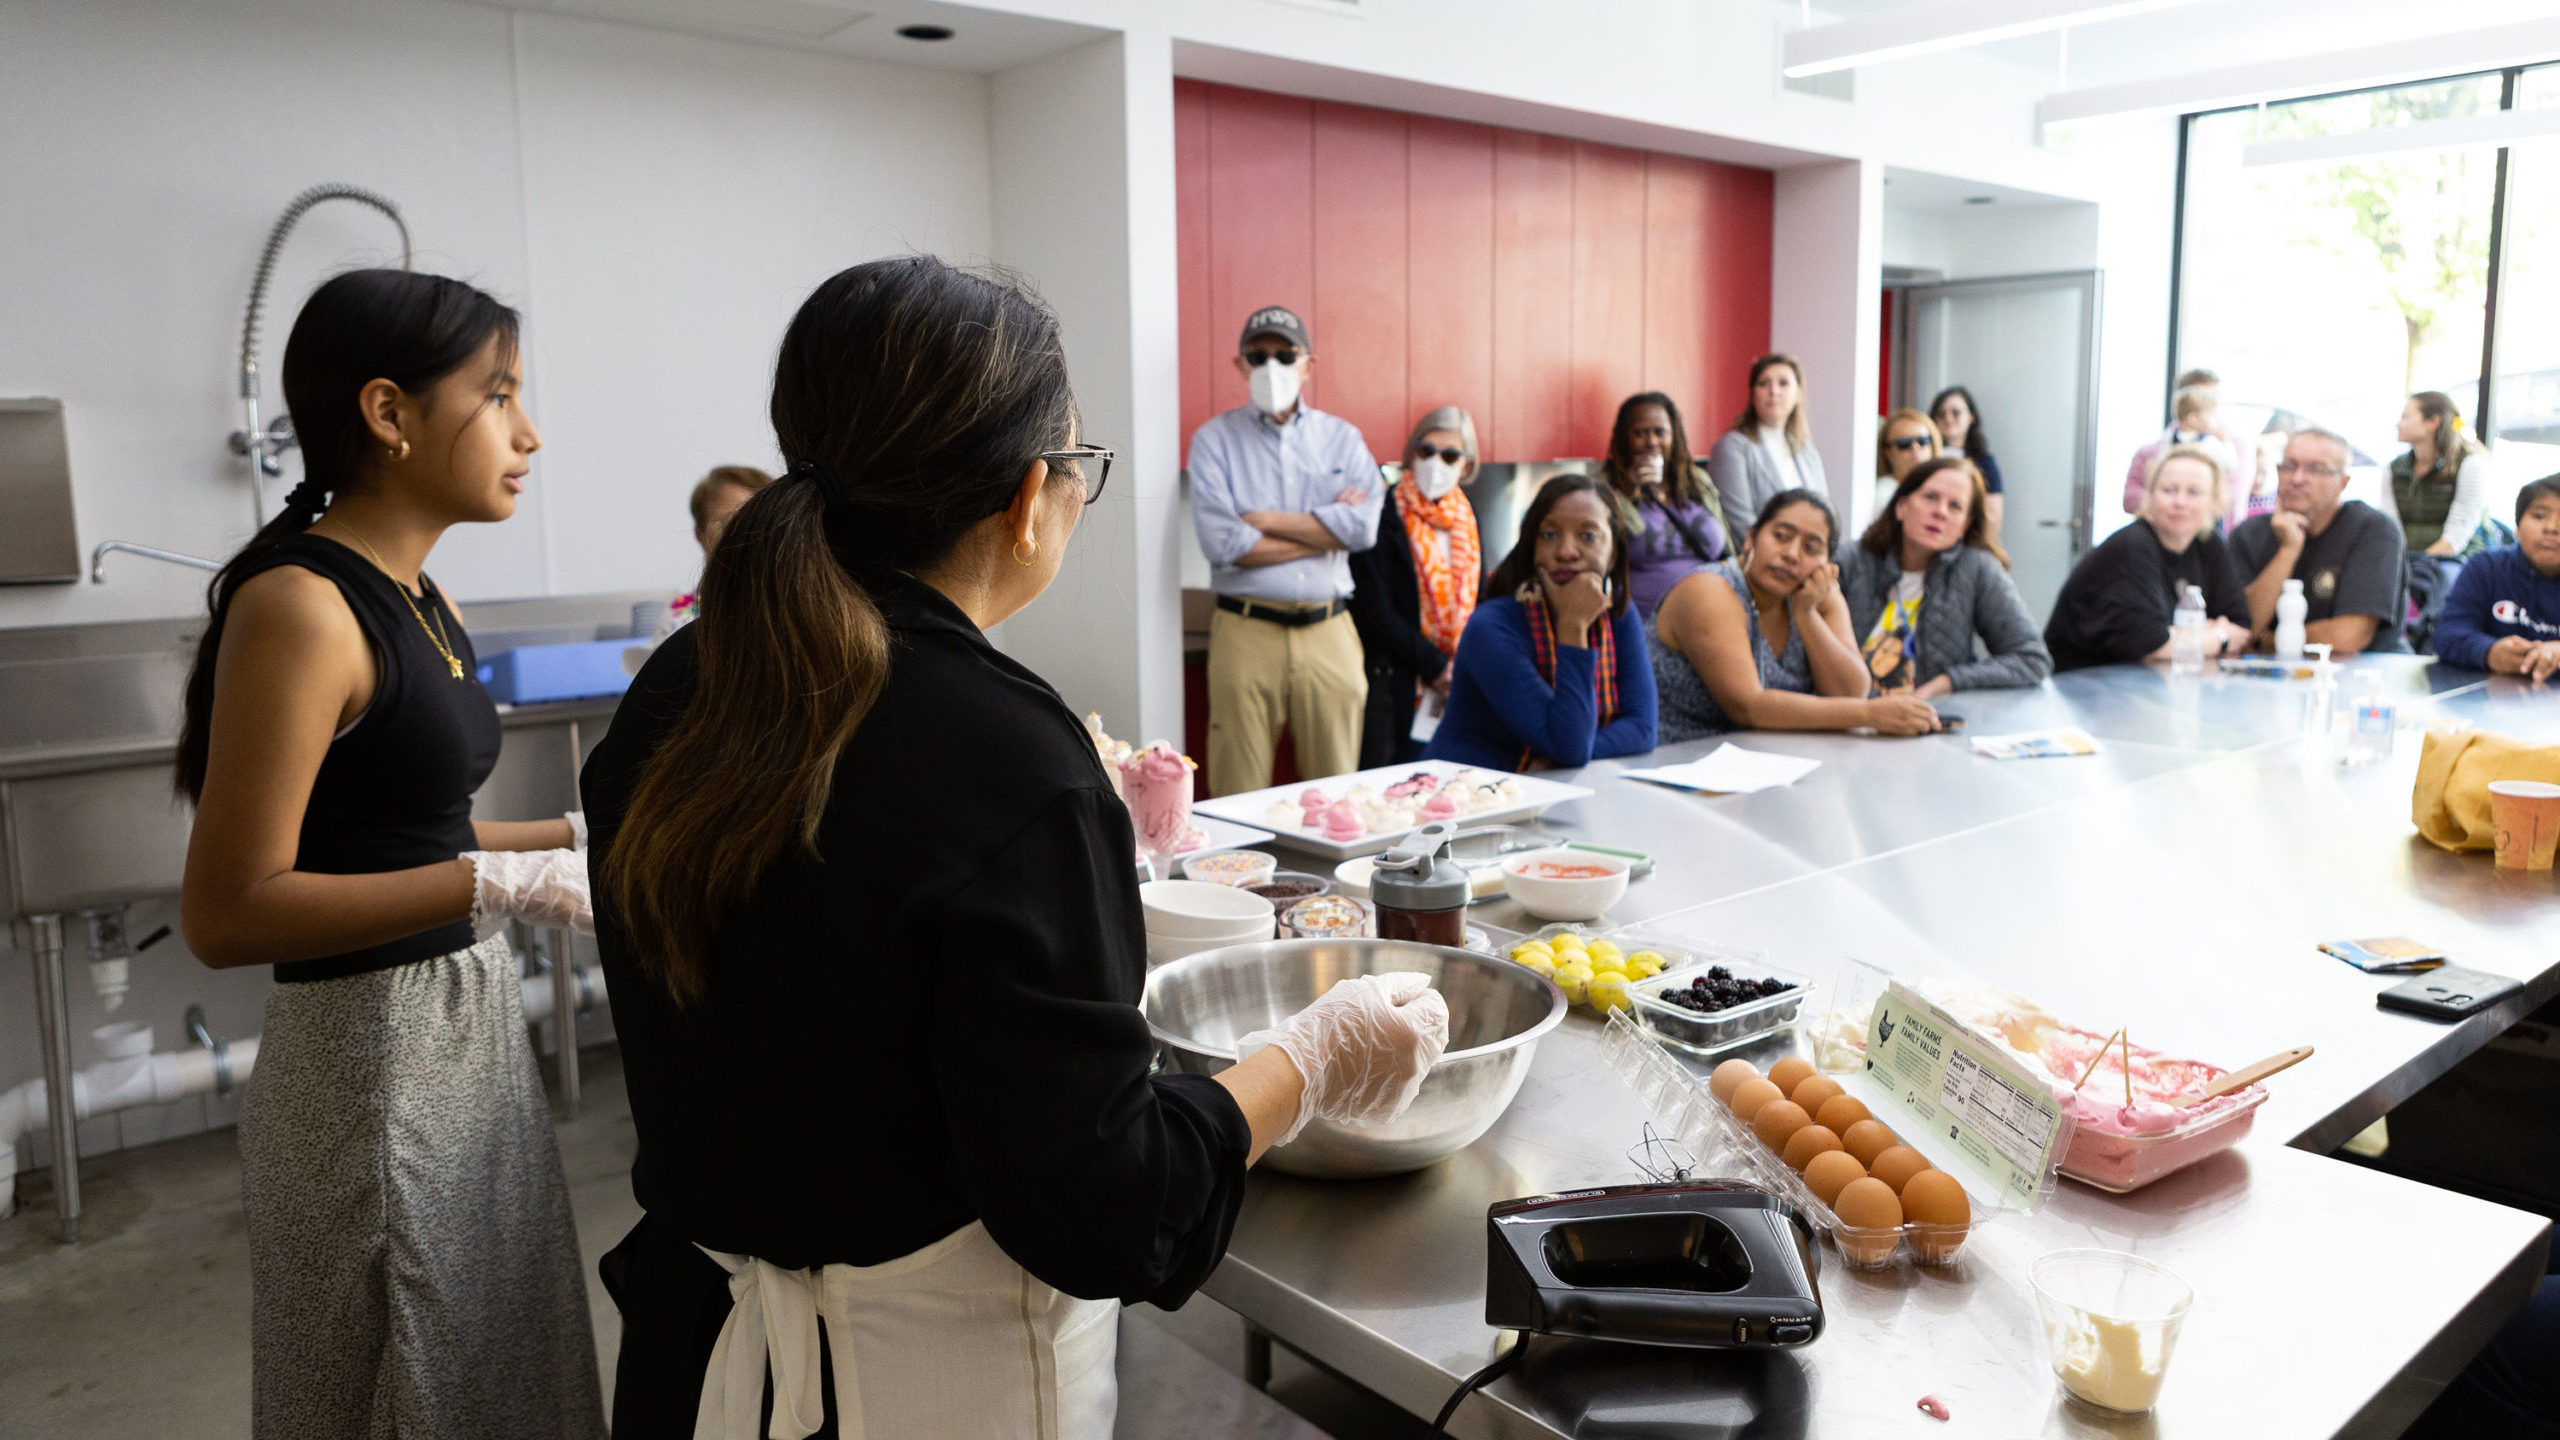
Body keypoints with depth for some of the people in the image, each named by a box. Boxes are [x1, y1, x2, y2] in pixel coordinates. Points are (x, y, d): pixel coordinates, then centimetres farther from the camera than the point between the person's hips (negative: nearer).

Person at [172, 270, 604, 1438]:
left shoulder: (413, 598, 8)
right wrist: (500, 884, -25)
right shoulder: (300, 604, -18)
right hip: (376, 1049, -8)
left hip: (471, 1025, 8)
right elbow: (228, 913, -21)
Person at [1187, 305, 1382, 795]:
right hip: (1247, 632, -2)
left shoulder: (1342, 437, 13)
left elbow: (1364, 527, -4)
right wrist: (1325, 529, -3)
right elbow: (1222, 543, -9)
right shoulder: (1214, 439, 6)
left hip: (1329, 631, 2)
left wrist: (1265, 520, -6)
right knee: (1241, 796, -2)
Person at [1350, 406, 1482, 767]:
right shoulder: (1385, 516, -7)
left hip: (1458, 681, 6)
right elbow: (1373, 612, -11)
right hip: (1395, 681, -6)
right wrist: (1434, 667, -10)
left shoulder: (1467, 514, 12)